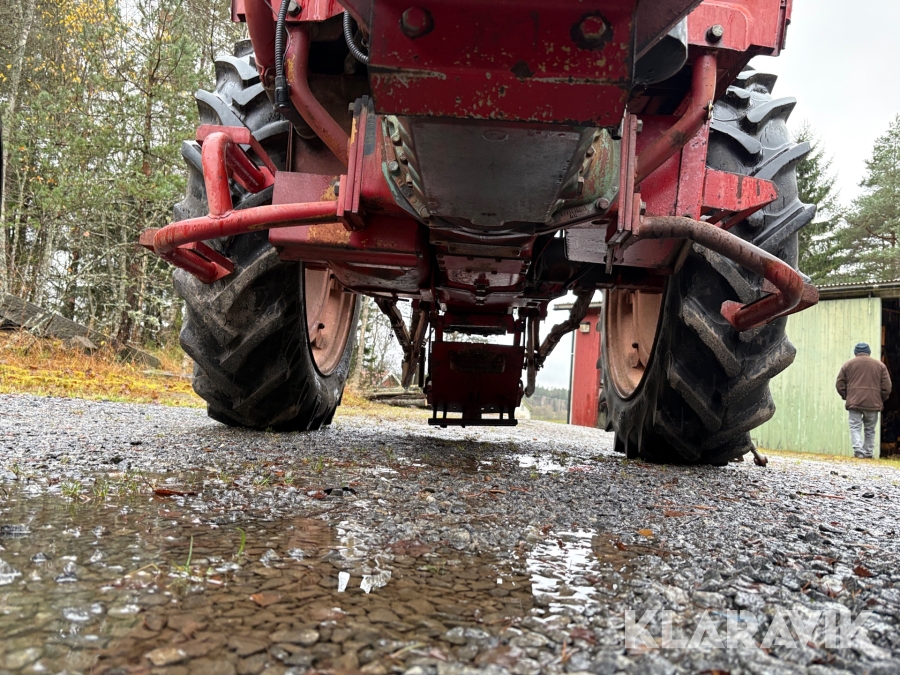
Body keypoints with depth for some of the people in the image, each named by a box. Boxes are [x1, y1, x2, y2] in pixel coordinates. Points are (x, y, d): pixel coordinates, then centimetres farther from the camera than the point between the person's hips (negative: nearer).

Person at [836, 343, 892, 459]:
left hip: (854, 402, -1)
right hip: (873, 403, 1)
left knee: (855, 427, -1)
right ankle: (868, 453, 15)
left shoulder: (847, 365, 8)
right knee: (870, 430, 13)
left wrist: (846, 397, 18)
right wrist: (881, 400, 18)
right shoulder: (880, 365, 10)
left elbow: (840, 385, 6)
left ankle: (858, 451, -18)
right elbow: (887, 387, 6)